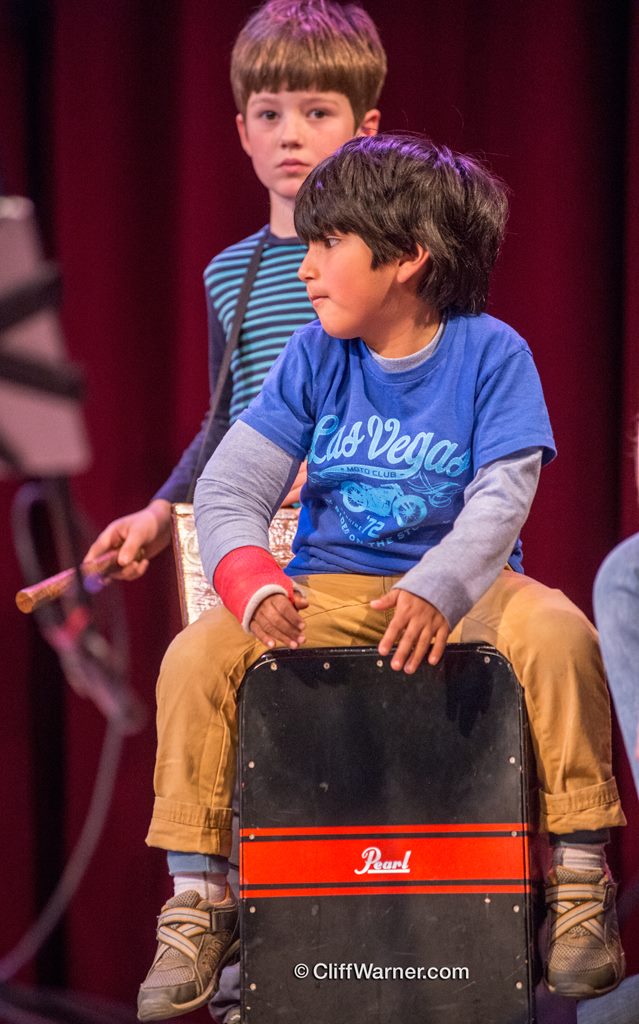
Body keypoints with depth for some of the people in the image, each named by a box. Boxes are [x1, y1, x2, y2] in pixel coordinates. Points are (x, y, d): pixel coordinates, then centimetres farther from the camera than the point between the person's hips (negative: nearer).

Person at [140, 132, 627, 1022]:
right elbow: (229, 489, -5)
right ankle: (201, 899, -12)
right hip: (331, 590, 3)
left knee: (556, 633, -34)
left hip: (464, 588, -3)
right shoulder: (316, 358, 1)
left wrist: (437, 590, -39)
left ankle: (580, 880, -22)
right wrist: (254, 586, -28)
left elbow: (501, 499, -19)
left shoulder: (490, 354, -8)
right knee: (196, 658, -23)